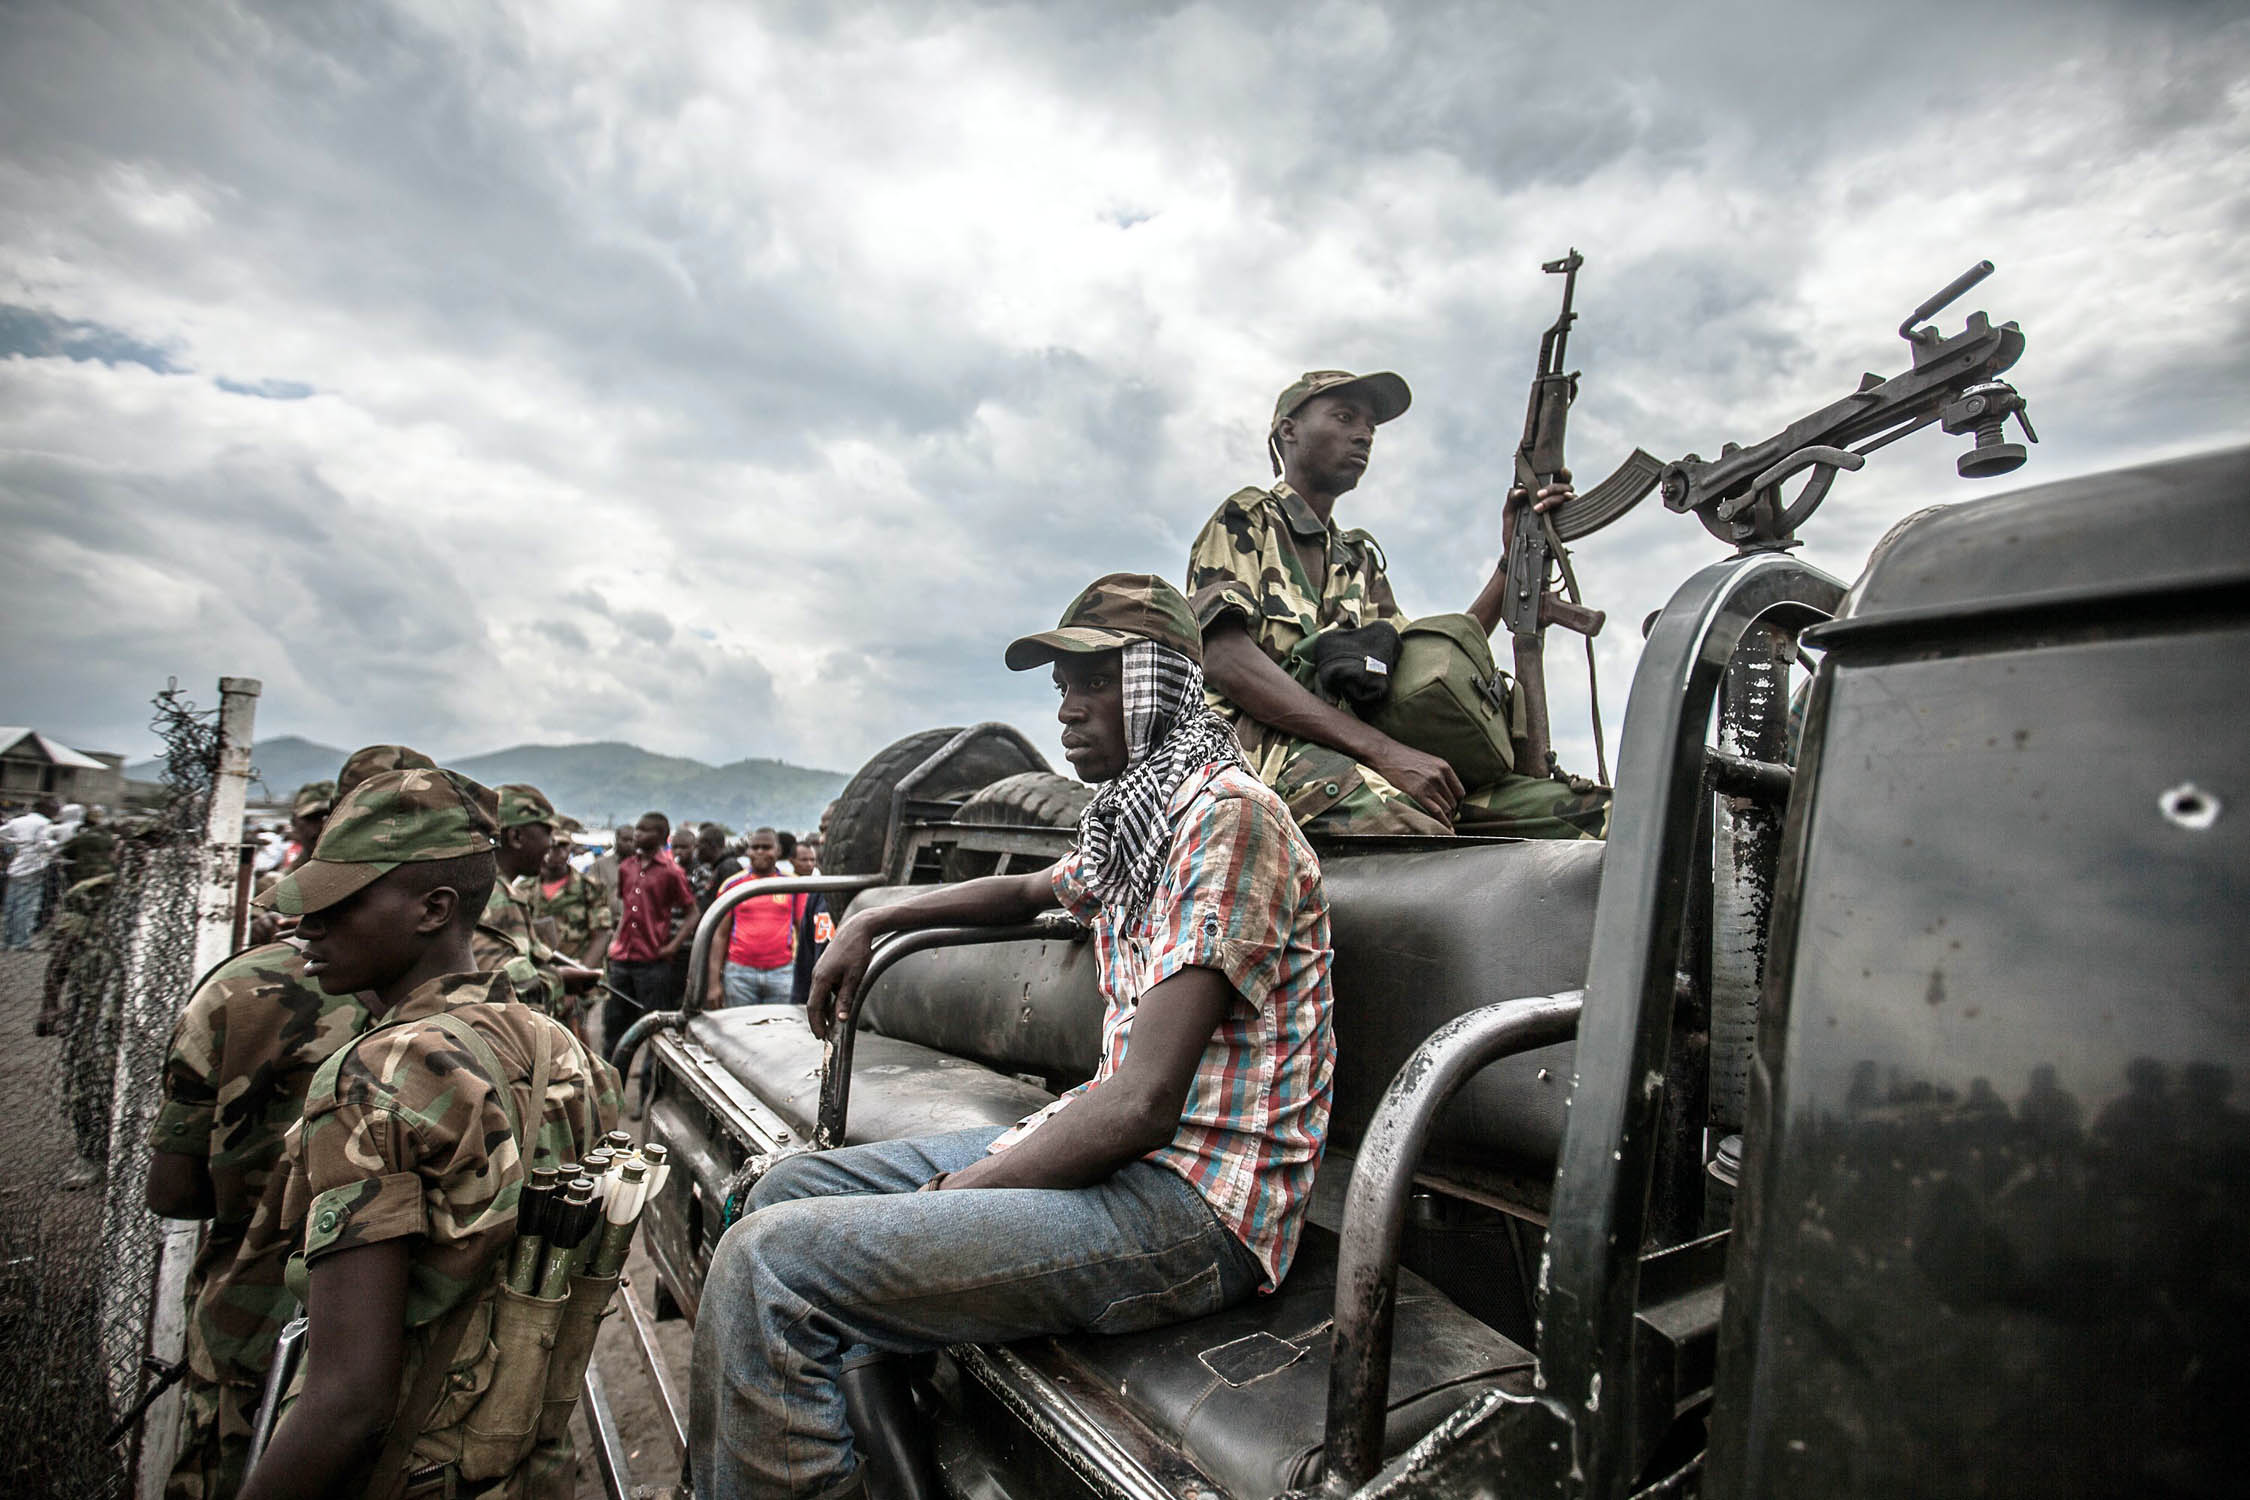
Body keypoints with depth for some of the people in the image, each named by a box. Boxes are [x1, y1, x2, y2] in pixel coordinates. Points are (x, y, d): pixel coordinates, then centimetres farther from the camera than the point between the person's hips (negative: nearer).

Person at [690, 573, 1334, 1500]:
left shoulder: (1227, 813, -16)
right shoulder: (1128, 821, 15)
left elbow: (1141, 1105, -22)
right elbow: (1029, 892, 37)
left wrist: (953, 1193, -14)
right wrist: (871, 921, 27)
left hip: (1194, 1203, -10)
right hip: (1110, 1147, 10)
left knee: (770, 1259, -19)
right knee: (791, 1189, 13)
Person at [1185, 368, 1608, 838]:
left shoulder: (1361, 561, 32)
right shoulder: (1245, 518, 10)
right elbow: (1226, 659, -9)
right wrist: (1384, 749, -19)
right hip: (1265, 743, -6)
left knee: (1586, 811, -14)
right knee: (1410, 832, -41)